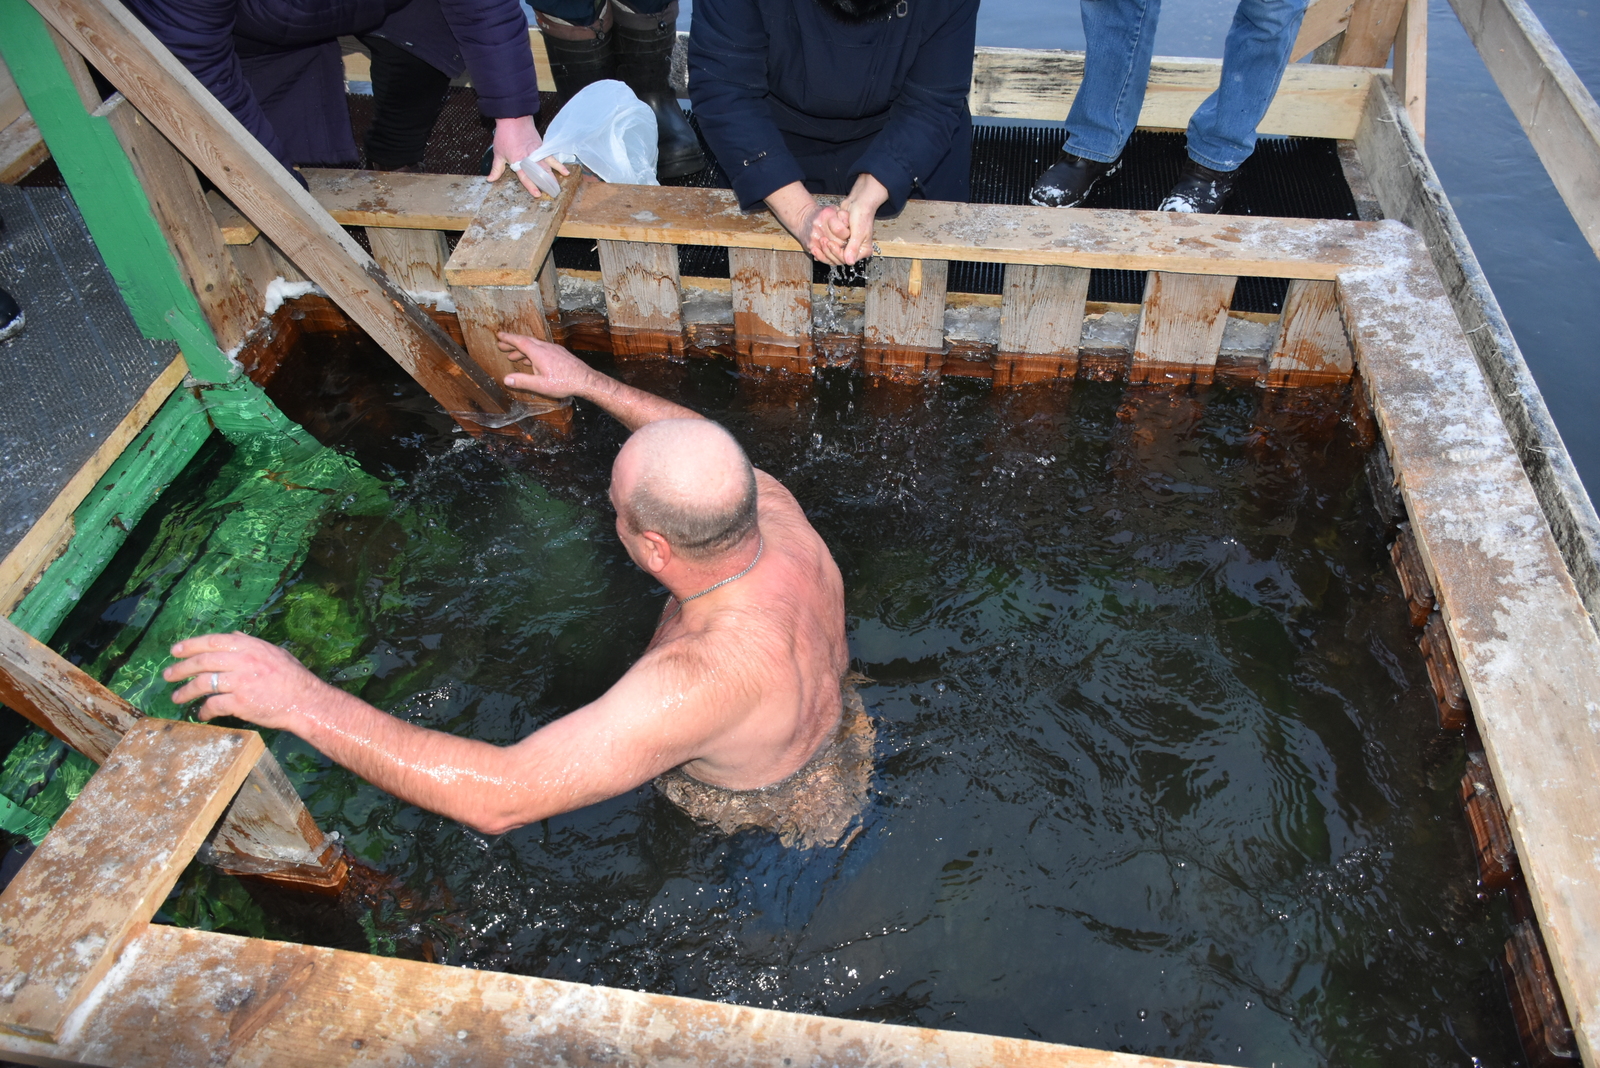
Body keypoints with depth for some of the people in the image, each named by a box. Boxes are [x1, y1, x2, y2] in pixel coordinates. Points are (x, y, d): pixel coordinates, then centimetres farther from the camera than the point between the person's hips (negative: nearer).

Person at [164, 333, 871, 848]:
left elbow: (500, 796, -47)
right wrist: (588, 382, 2)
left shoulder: (697, 682, -48)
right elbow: (709, 450, -2)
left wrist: (307, 703, -42)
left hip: (775, 826, -7)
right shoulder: (777, 512, -27)